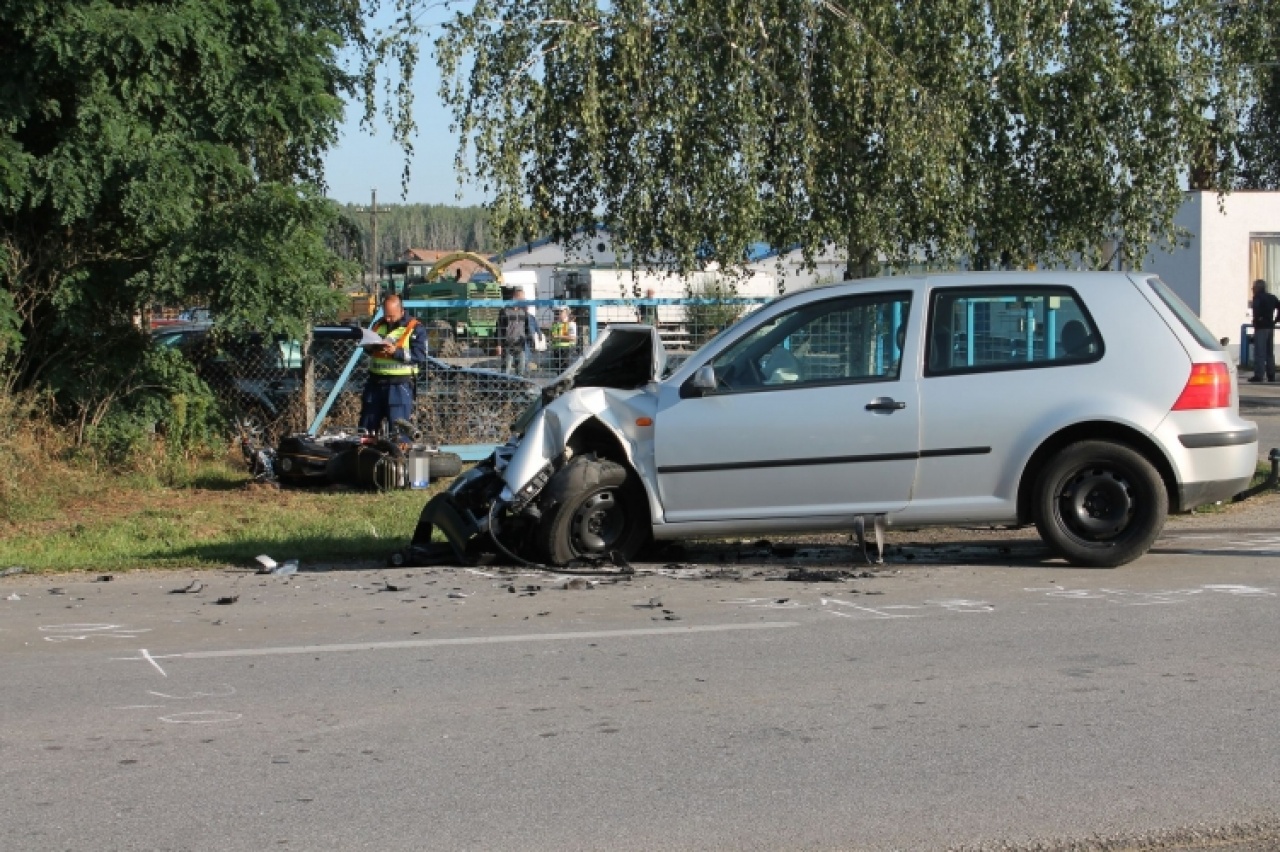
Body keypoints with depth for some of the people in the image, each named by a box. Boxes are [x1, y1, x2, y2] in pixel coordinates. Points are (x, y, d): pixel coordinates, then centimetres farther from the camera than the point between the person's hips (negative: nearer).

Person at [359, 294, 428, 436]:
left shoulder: (415, 328, -5)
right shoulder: (378, 325, 14)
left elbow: (420, 357, -13)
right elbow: (367, 347, 22)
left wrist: (396, 352, -23)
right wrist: (371, 347, -3)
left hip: (400, 384, -6)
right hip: (375, 382, 6)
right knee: (367, 425, 11)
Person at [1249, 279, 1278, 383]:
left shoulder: (1258, 297, -9)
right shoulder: (1272, 297, 14)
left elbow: (1256, 309, -25)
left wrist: (1257, 319, -11)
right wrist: (1275, 320, 13)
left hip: (1261, 327, -7)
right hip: (1270, 327, 7)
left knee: (1259, 352, -8)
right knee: (1270, 352, 12)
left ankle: (1258, 375, -12)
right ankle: (1271, 375, 12)